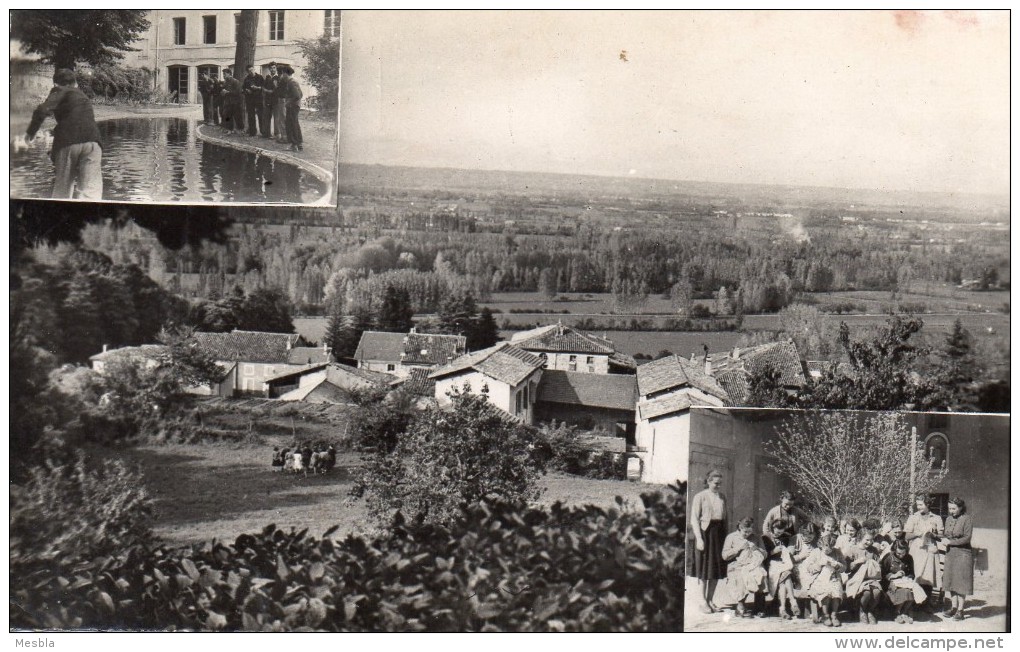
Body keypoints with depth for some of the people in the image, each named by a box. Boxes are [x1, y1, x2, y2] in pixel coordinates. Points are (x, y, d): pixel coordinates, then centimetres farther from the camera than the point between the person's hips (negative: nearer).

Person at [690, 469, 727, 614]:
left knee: (717, 568, 6)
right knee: (705, 569, 0)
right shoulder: (700, 497, -4)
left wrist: (725, 536, 5)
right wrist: (699, 538, -16)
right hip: (705, 532, -5)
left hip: (719, 532, 5)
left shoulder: (722, 497, 11)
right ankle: (703, 601, 9)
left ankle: (710, 600, 16)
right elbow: (694, 519, -8)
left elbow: (725, 518, 14)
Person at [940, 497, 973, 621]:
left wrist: (950, 542, -11)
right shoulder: (949, 519, 11)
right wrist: (943, 538, -4)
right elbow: (945, 534, 19)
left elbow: (967, 538, -13)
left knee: (961, 582, -2)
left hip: (963, 553, -6)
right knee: (950, 581, 7)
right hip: (950, 554, 6)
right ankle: (953, 607, 15)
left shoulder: (967, 519, -9)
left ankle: (960, 610, 4)